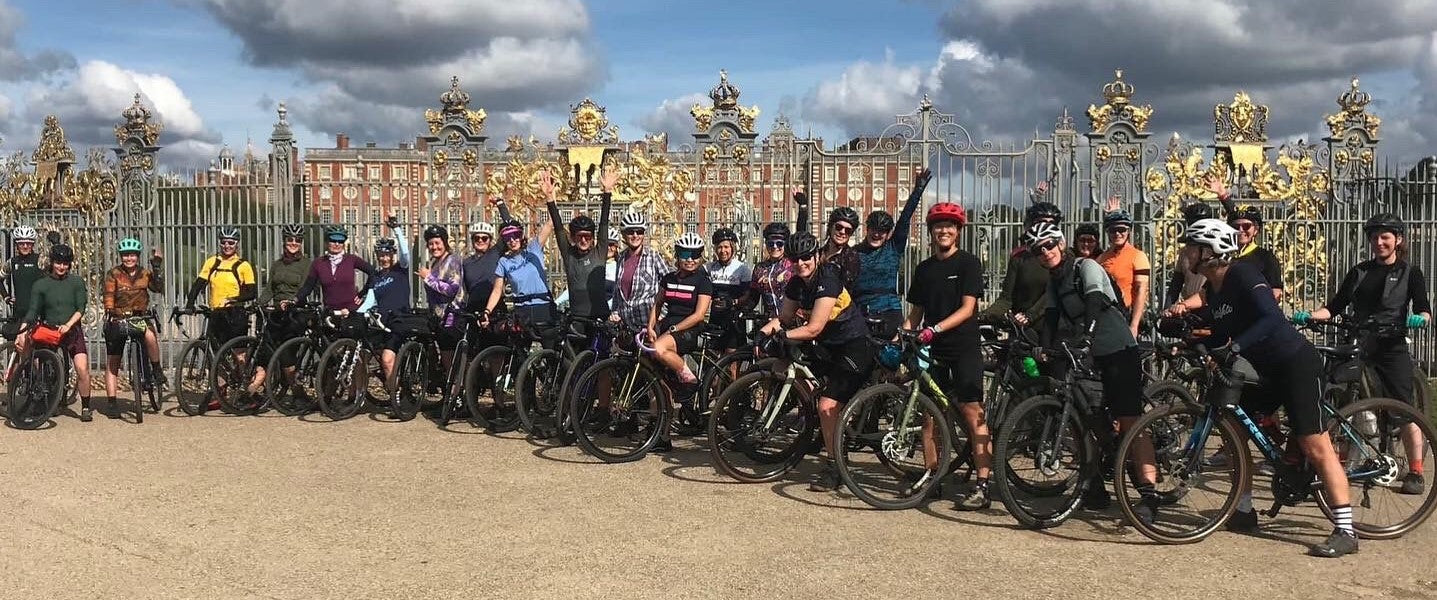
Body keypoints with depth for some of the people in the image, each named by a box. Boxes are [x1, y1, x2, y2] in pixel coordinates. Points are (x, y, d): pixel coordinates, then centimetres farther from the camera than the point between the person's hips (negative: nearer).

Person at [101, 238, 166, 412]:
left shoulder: (145, 273, 4)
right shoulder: (113, 274, -1)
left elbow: (159, 288, -12)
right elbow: (108, 298, -9)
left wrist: (156, 268, -20)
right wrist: (110, 315, -24)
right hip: (118, 319, 0)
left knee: (150, 336, -35)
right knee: (112, 364, 0)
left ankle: (156, 370, -14)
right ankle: (112, 403, 6)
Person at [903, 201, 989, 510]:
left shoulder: (968, 262, -2)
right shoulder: (924, 269, 14)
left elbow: (967, 308, -11)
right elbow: (916, 313, 16)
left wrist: (935, 329, -22)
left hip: (963, 348, -5)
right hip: (931, 349, 6)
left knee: (972, 412, -11)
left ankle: (982, 487, -12)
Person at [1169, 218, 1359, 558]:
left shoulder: (1242, 274, -19)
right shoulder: (1212, 288, 7)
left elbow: (1272, 318, -32)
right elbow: (1217, 336, 9)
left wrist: (1234, 346, -40)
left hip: (1297, 364, -10)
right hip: (1269, 371, 10)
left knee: (1314, 446, -11)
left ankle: (1345, 531, -7)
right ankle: (1243, 511, 21)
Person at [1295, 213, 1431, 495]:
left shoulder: (1411, 273, 4)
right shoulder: (1359, 272, 13)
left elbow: (1424, 310, -4)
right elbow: (1335, 306, 8)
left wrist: (1418, 319, -27)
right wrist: (1308, 316, -8)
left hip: (1392, 348, -3)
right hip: (1357, 345, 3)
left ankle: (1415, 472, 2)